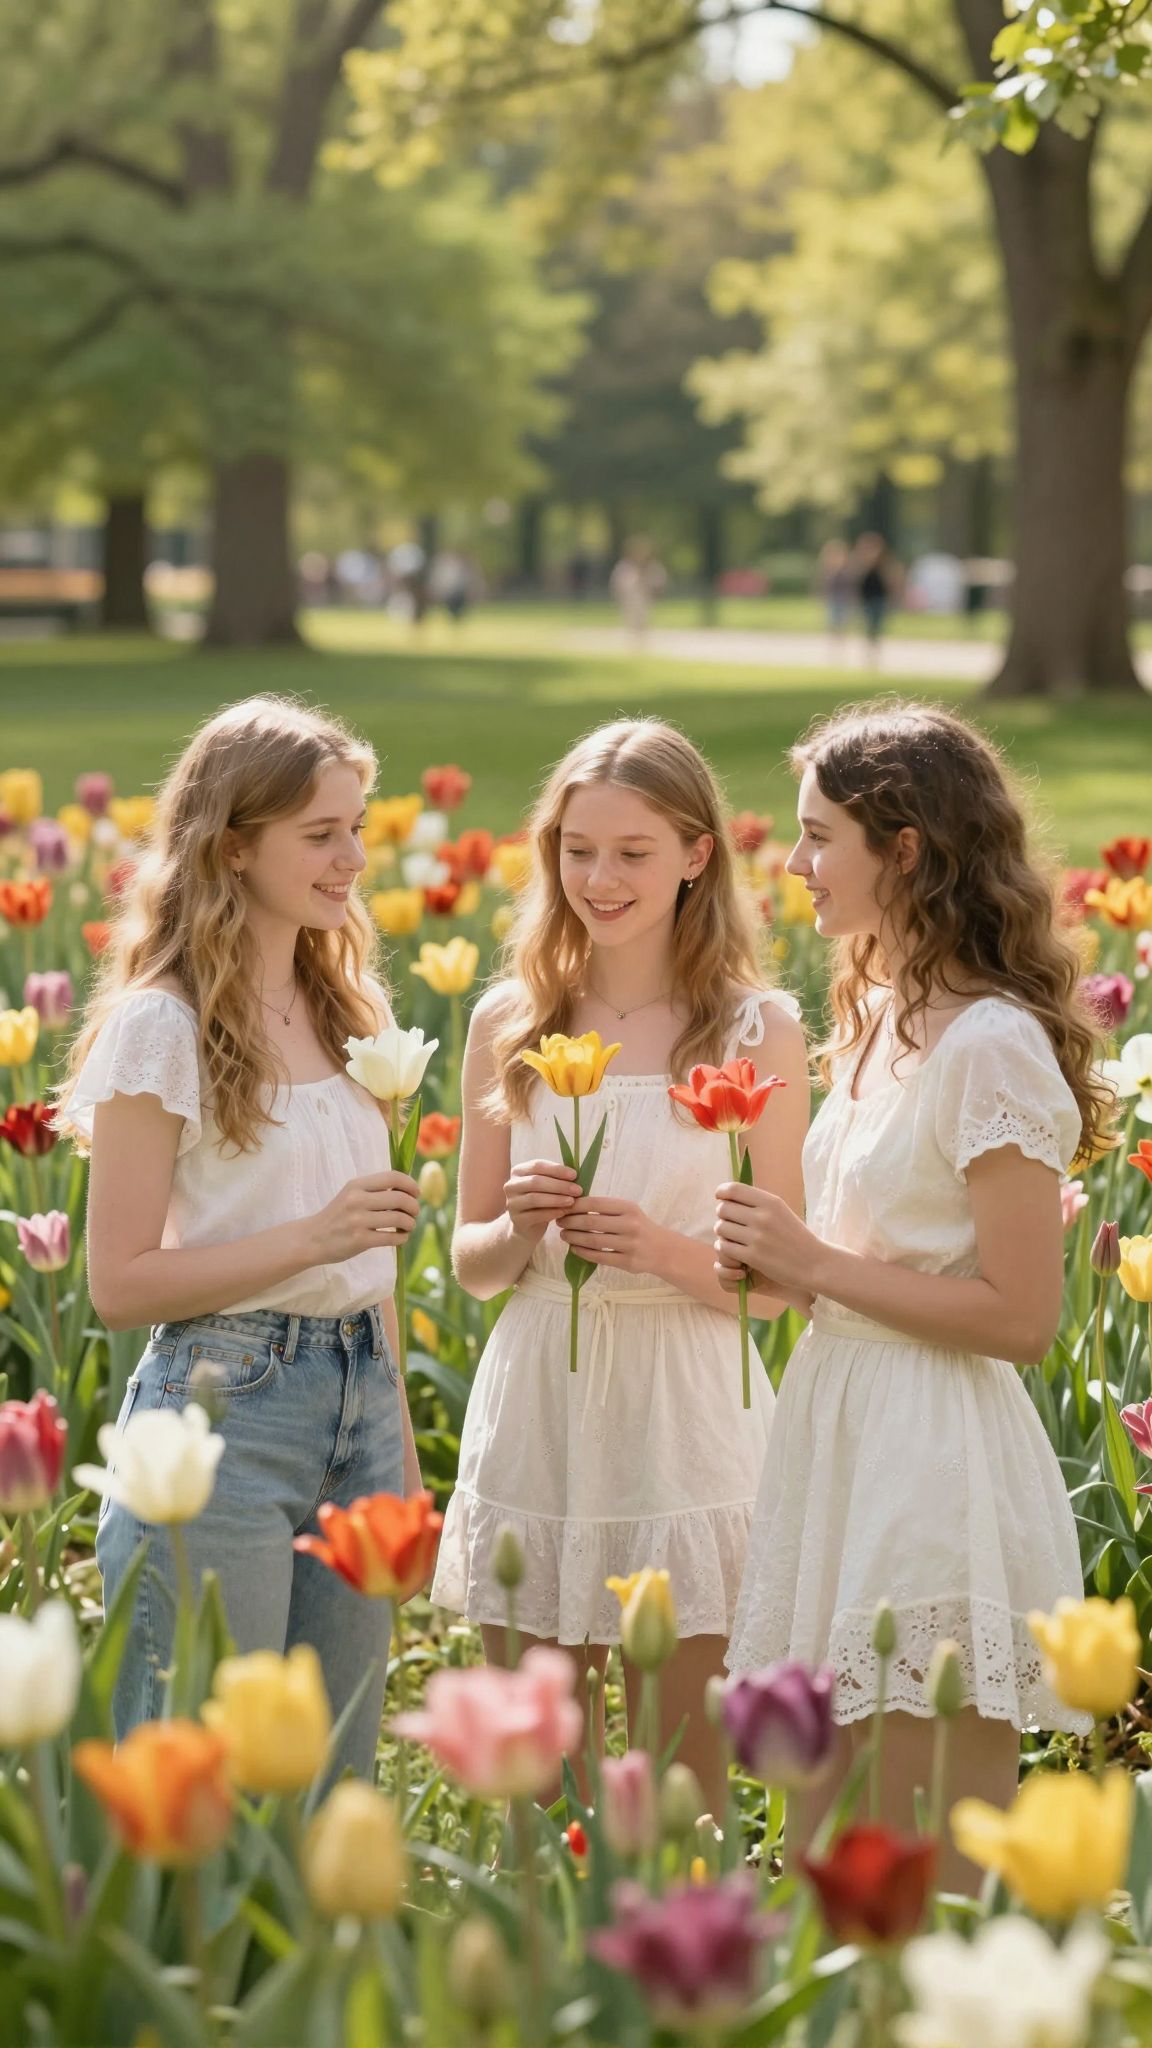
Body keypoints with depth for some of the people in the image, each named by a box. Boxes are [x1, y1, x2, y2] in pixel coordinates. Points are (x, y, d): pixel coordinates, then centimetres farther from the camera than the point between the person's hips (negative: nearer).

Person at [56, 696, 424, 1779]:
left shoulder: (343, 1008, 11)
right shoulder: (164, 1025, -10)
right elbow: (120, 1282, -12)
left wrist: (399, 1441, 17)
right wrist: (310, 1239, -20)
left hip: (357, 1398, 7)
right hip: (223, 1405, -7)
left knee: (337, 1775, 11)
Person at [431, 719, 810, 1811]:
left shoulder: (756, 1030, -2)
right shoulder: (507, 1024, 5)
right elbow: (470, 1262, 11)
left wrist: (665, 1250, -18)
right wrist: (522, 1230, -10)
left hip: (684, 1421, -2)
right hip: (534, 1408, 2)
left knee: (679, 1784, 4)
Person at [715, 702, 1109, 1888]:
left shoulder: (991, 1046, -16)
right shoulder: (881, 1019, 11)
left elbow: (1018, 1315, -19)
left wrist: (817, 1263, -14)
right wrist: (779, 1258, 4)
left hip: (941, 1476, -9)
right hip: (843, 1448, 9)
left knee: (932, 1890, 0)